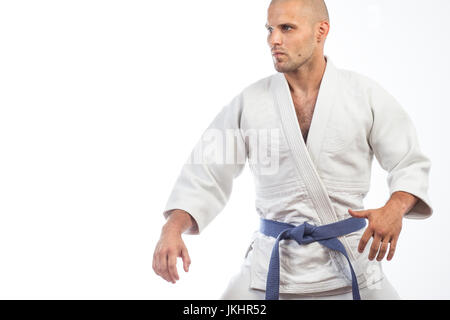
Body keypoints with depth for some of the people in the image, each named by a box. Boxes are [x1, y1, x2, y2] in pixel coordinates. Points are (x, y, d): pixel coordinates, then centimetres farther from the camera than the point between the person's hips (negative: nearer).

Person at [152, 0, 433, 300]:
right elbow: (206, 176, 0)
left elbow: (412, 164, 1)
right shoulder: (249, 101, -2)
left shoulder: (365, 94, -4)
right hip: (273, 264, 1)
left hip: (349, 261, 0)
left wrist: (395, 208, -20)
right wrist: (172, 229, -16)